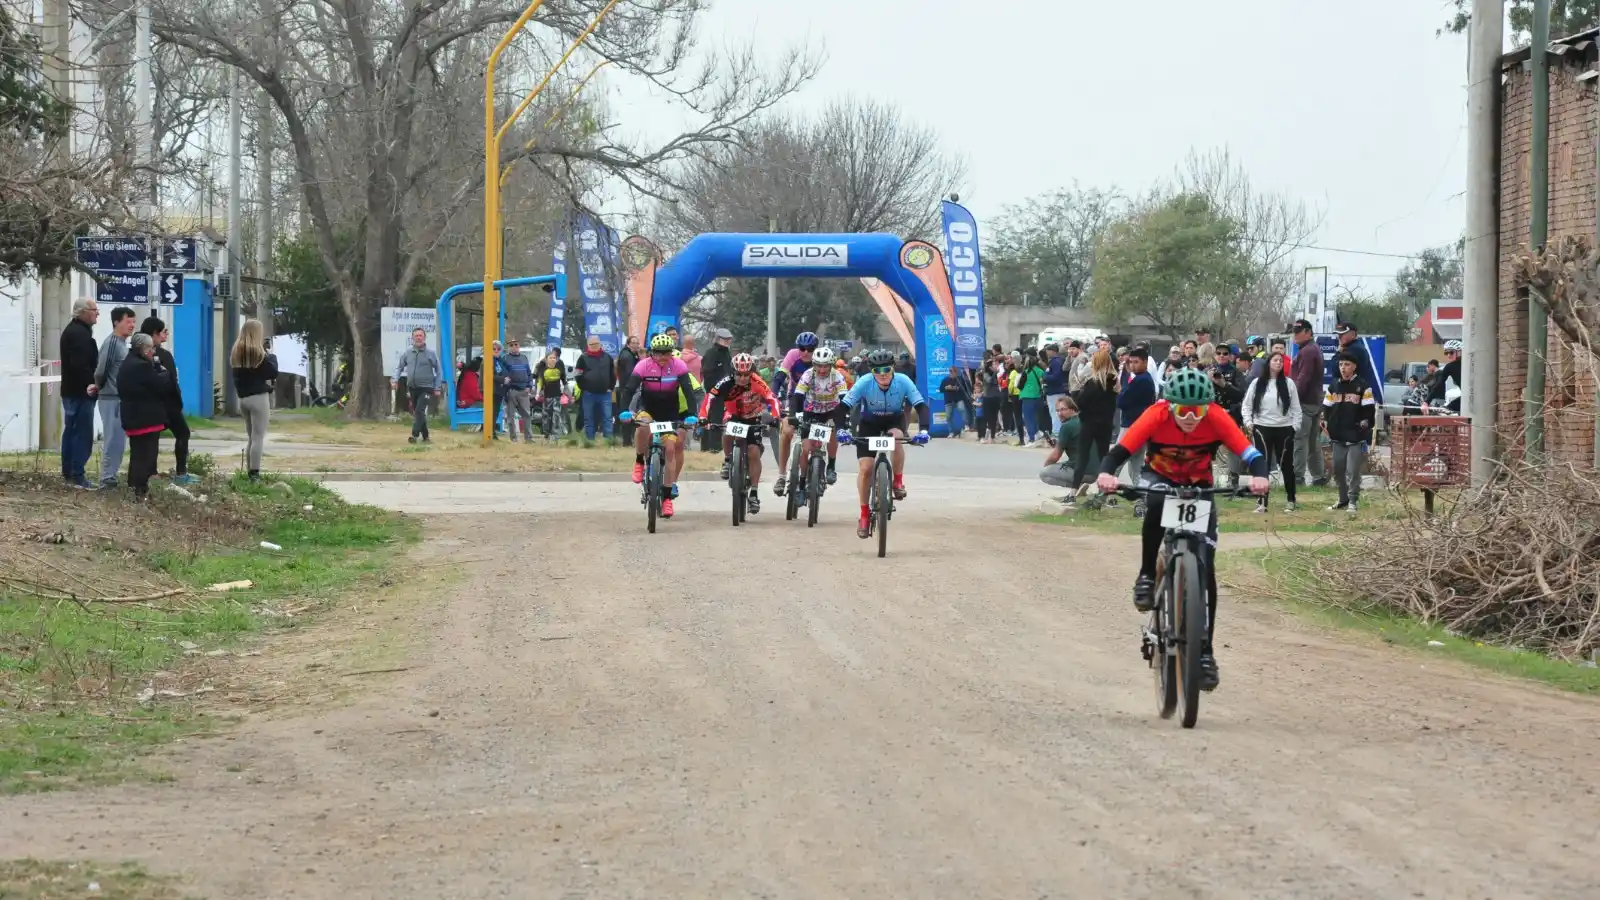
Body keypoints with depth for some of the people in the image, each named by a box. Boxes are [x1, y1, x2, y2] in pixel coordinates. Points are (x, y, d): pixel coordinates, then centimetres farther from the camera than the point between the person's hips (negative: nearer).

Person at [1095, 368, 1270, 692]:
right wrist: (1106, 473, -57)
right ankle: (1146, 577, -19)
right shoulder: (1156, 416, -30)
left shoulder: (1217, 419, -28)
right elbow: (1119, 451, -35)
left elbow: (1251, 454, -33)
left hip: (1199, 486, 1)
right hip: (1160, 478, -1)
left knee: (1205, 567, -10)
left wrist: (1259, 476, -55)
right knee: (1156, 505, -40)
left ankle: (1205, 652, -1)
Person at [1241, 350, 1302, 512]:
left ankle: (1291, 501, 18)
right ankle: (1262, 501, 5)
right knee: (1263, 466, 1)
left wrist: (1295, 426, -3)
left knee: (1286, 465, 8)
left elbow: (1296, 407, 4)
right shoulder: (1257, 383, 2)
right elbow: (1246, 405, 6)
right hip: (1262, 429, 0)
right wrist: (1248, 423, -4)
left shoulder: (1288, 383, 2)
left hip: (1284, 429, 0)